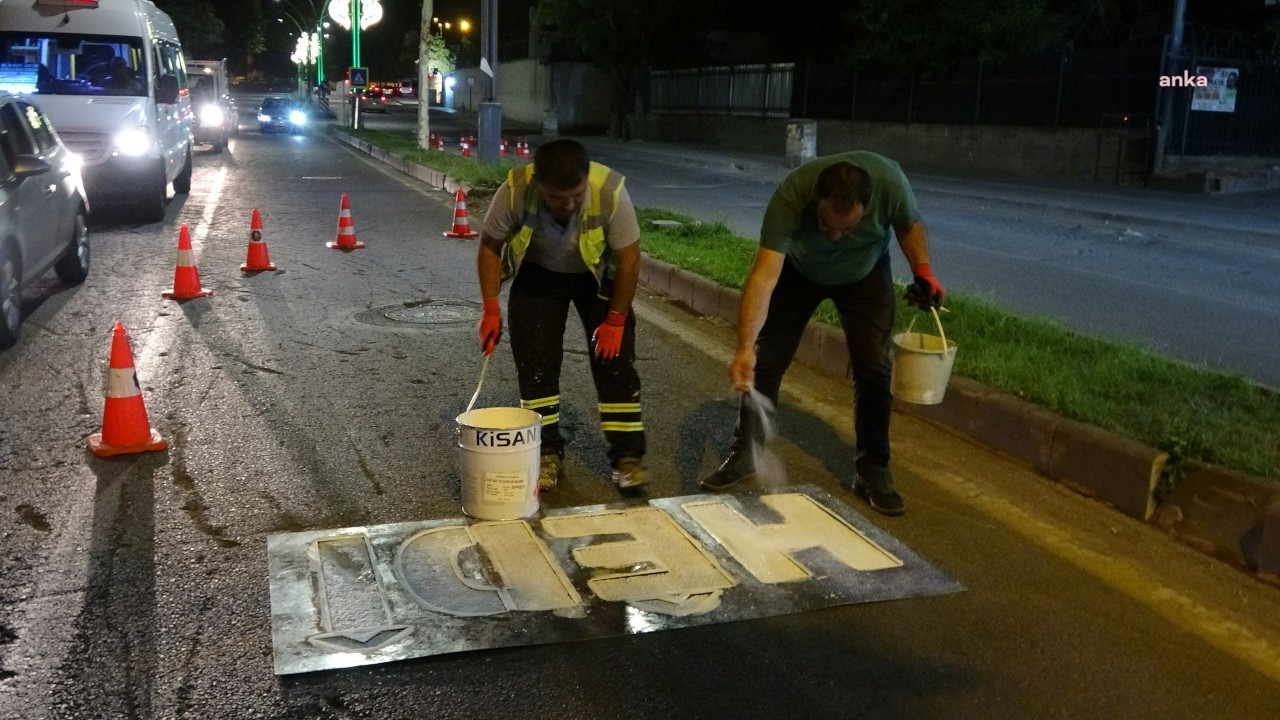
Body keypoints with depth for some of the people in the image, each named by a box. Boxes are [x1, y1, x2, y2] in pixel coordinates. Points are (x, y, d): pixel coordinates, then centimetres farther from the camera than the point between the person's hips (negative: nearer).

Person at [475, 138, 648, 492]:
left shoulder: (610, 191, -34)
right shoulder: (515, 191, -31)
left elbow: (629, 259, -22)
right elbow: (490, 246, -13)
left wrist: (615, 321, -17)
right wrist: (491, 309, -15)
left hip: (599, 275, -1)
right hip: (538, 273, 1)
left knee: (614, 358, -7)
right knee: (535, 363, -2)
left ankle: (628, 456, 2)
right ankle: (547, 454, 11)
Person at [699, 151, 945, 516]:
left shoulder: (889, 183, -35)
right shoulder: (791, 196, -40)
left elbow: (909, 225, -10)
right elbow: (764, 277, -46)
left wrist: (923, 271, -24)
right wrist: (745, 347, -54)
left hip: (865, 274, 1)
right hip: (798, 269, -1)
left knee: (873, 368, -7)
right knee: (765, 360, -3)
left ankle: (873, 471, 7)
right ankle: (744, 454, 15)